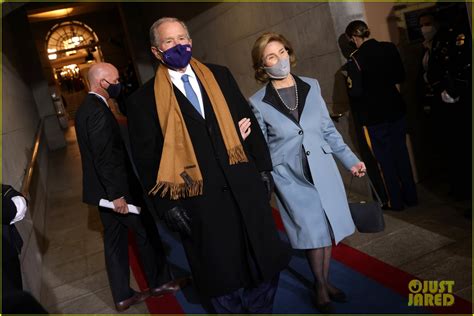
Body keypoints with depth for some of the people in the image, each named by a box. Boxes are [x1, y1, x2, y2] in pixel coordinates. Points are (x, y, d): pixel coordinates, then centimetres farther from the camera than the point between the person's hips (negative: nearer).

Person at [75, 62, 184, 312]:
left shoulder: (85, 109, 11)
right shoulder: (99, 111, -21)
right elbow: (104, 157, -25)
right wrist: (117, 194, -22)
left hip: (103, 189, 9)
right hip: (114, 189, -9)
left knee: (115, 240, 14)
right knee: (146, 234, 8)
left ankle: (122, 296, 25)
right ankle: (159, 282, 25)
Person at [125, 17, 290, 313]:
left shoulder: (220, 75, 7)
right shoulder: (144, 100, -2)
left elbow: (248, 119, 9)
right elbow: (147, 159, -3)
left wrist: (263, 167, 5)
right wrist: (167, 205, -7)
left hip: (245, 188, 4)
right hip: (199, 202, -3)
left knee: (264, 261, 18)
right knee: (220, 274, 13)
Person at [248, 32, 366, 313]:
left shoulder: (312, 86, 2)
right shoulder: (258, 103, -7)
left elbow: (328, 129, 8)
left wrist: (351, 160, 6)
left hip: (323, 168, 4)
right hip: (290, 176, -3)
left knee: (328, 228, 12)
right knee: (315, 232, 1)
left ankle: (325, 282, 32)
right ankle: (321, 288, 24)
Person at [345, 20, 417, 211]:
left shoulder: (356, 58, -17)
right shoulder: (389, 48, -2)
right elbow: (400, 76, 7)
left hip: (374, 115, -5)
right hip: (396, 109, 5)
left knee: (386, 159, 7)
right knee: (401, 153, 16)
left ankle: (396, 202, 17)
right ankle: (410, 196, 26)